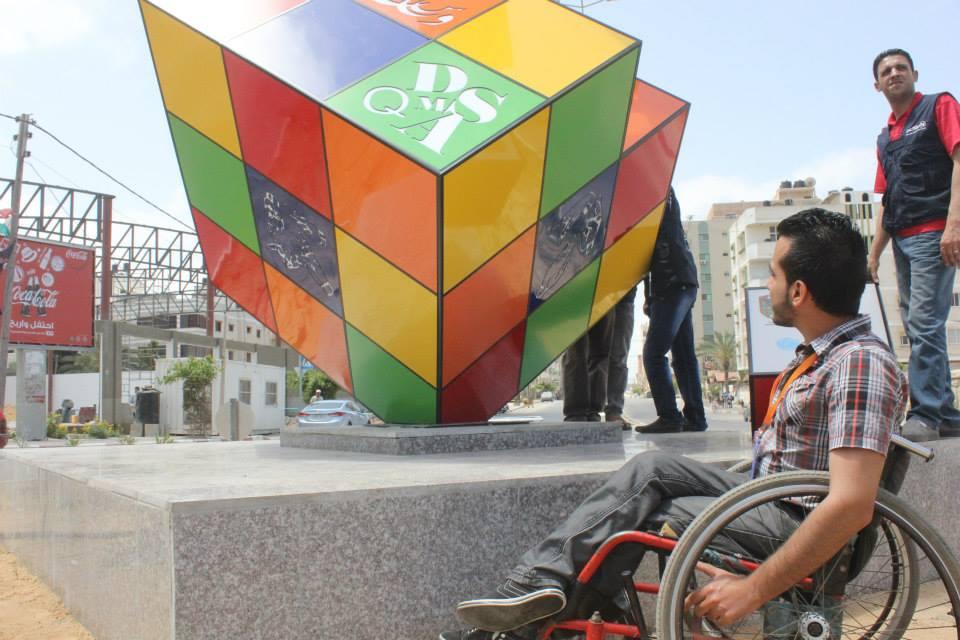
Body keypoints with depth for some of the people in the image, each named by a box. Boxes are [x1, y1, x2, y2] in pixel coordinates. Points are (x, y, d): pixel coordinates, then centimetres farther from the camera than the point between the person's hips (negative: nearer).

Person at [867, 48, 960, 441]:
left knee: (924, 323, -15)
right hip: (902, 239, 8)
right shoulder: (885, 138, 23)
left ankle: (925, 416, -13)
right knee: (917, 327, 6)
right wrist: (874, 254, 16)